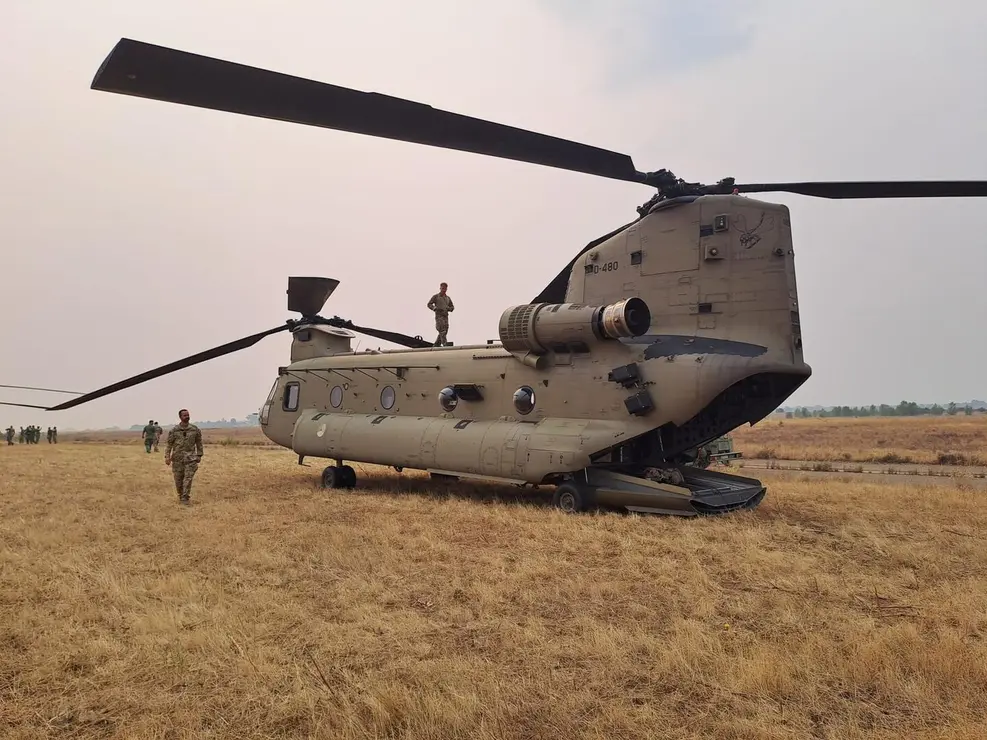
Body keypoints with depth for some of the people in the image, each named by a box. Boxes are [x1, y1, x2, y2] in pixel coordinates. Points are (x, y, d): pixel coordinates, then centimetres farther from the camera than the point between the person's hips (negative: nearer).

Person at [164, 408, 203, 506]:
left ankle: (186, 498, -5)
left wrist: (199, 455, 8)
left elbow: (199, 443, 9)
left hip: (190, 457, 0)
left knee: (188, 478, -9)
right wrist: (167, 456, -6)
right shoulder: (174, 430, 0)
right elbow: (169, 444, 1)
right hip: (177, 457, 1)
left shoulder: (195, 429, 2)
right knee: (178, 479, 7)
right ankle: (180, 496, 25)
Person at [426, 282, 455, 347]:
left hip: (445, 316, 6)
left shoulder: (448, 298, 19)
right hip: (439, 315, -6)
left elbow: (452, 307, 22)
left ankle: (437, 344, 12)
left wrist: (449, 309, -3)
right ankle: (445, 344, -28)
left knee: (445, 331, 1)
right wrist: (435, 308, -14)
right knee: (442, 330, -19)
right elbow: (429, 304, 3)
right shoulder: (435, 296, 5)